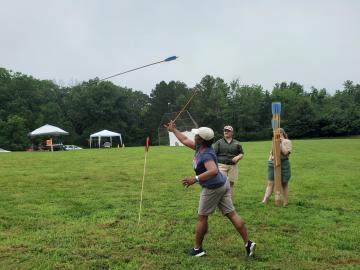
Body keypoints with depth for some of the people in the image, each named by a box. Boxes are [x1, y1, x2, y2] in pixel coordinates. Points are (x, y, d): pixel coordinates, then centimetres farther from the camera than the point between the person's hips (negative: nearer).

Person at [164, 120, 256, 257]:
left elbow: (213, 171, -41)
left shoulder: (206, 155, -24)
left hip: (212, 188, -9)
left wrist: (195, 179, -41)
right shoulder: (200, 147, 3)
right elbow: (185, 140, 19)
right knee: (231, 214, 8)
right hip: (222, 184, 9)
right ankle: (248, 243, 9)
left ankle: (197, 249, 19)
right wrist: (174, 130, 27)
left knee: (202, 217, 6)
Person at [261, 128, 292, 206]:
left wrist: (281, 143, -12)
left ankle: (285, 203, 11)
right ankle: (264, 201, -5)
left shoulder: (287, 142, -1)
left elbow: (285, 152, -15)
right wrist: (271, 156, 4)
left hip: (283, 164, -5)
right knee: (270, 183, 0)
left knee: (284, 184, 4)